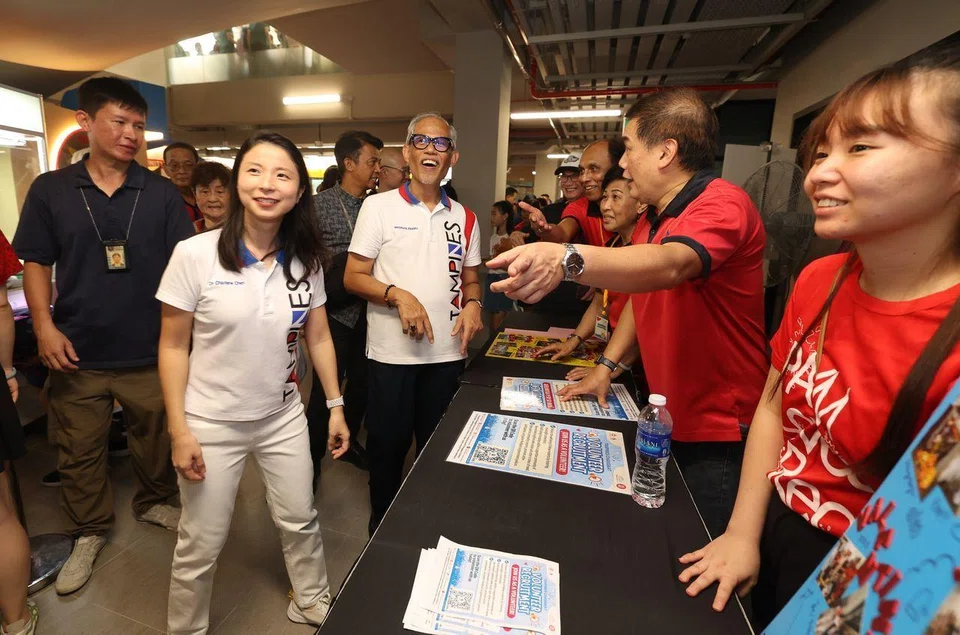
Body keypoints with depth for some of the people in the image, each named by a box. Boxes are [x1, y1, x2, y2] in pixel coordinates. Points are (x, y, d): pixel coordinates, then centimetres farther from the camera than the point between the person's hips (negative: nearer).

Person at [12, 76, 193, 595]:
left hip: (149, 352, -1)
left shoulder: (162, 193, -1)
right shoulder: (50, 190, 2)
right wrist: (44, 325, -6)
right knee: (79, 451, 14)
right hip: (78, 353, 1)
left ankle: (154, 502, 39)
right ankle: (89, 532, 35)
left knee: (155, 438, 14)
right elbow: (35, 262, 6)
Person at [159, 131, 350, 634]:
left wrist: (335, 406, 3)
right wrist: (179, 430, -10)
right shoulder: (194, 255, -14)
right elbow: (173, 347, -8)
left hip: (283, 418, 3)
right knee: (201, 545, 13)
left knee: (300, 521, 19)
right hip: (211, 424, -3)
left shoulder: (305, 260, -5)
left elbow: (318, 338, 2)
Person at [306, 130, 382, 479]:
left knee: (361, 383, 16)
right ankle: (311, 458, 24)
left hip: (367, 312, 5)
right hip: (336, 313, -4)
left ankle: (348, 440, 39)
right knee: (325, 391, 3)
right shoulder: (319, 205, -6)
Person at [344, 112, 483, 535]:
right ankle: (382, 529, 36)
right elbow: (353, 278, -4)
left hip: (448, 352, 4)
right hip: (392, 352, -3)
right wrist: (398, 295, -20)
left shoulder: (464, 218, 9)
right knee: (387, 447, 12)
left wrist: (472, 303, -6)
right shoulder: (379, 207, -1)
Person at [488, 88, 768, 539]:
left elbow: (670, 265, -41)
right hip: (668, 422, 8)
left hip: (720, 436, -8)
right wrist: (606, 366, 6)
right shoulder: (652, 219, 9)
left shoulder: (722, 205, -20)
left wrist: (567, 260, -57)